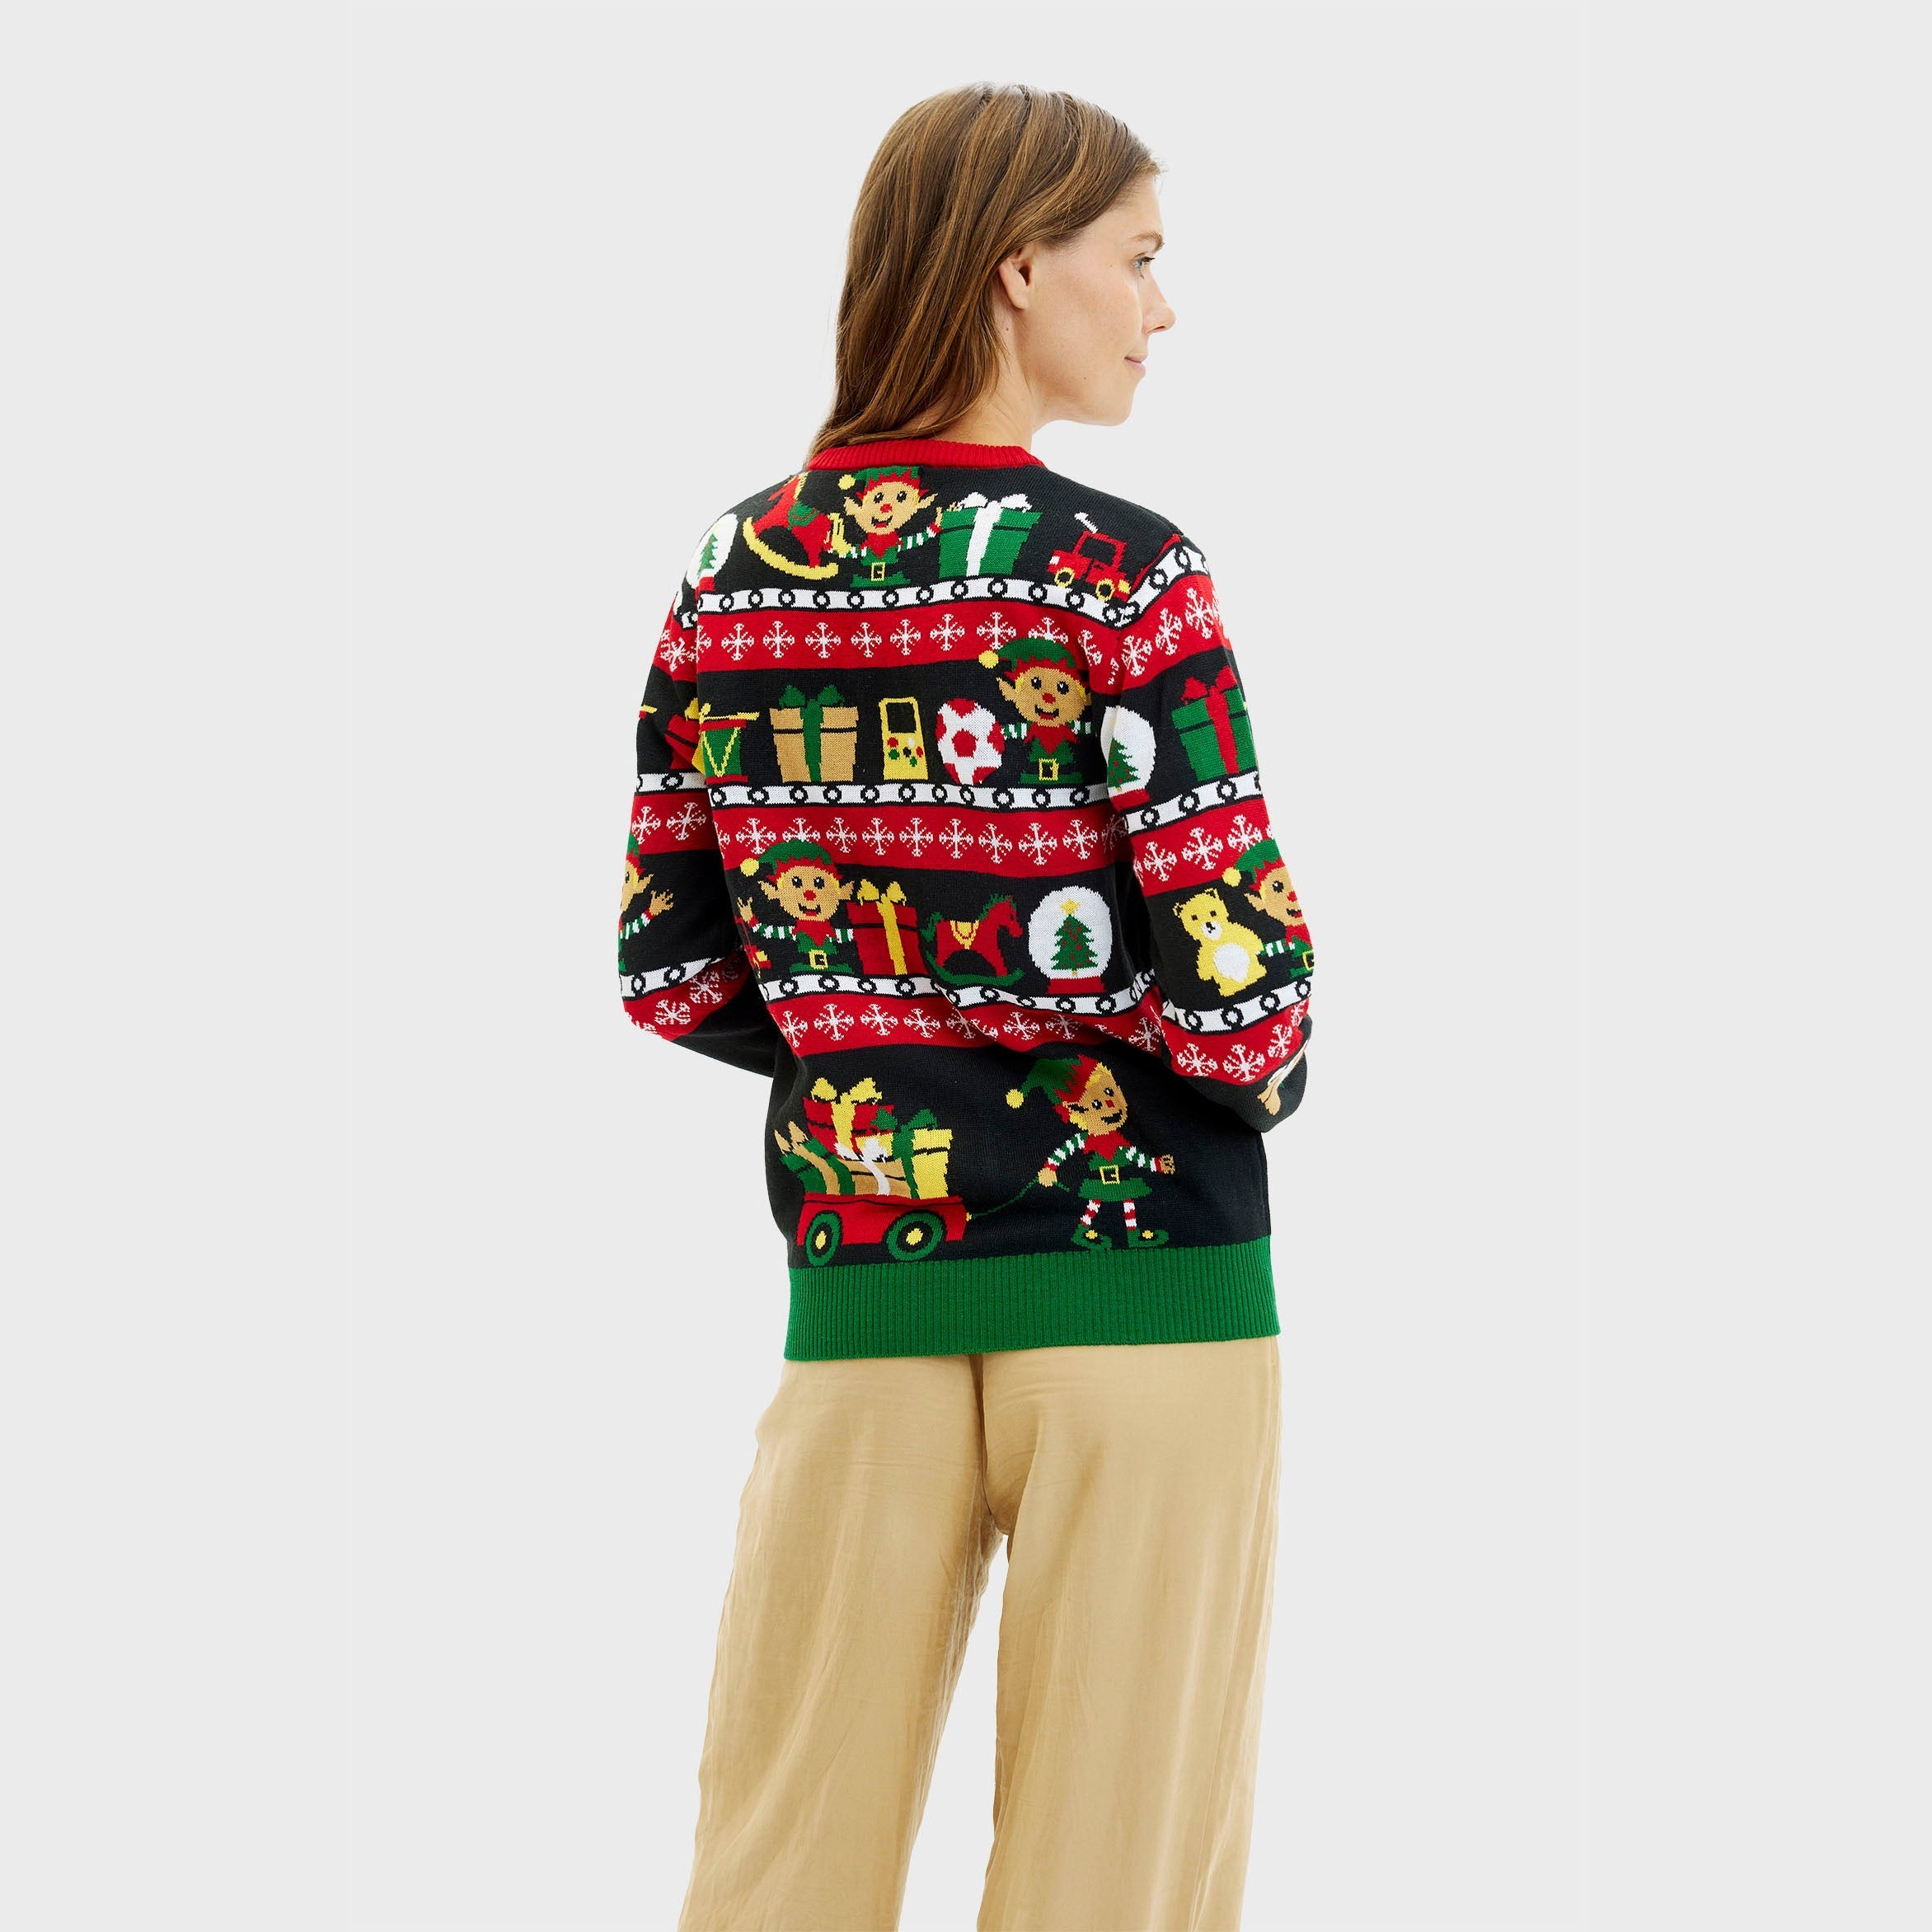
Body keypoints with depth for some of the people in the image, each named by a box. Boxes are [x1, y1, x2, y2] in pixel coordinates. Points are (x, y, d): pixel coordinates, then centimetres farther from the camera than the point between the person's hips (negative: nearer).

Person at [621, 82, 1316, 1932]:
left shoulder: (727, 581, 3)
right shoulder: (1119, 579, -12)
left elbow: (669, 972, 6)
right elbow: (1236, 985, -16)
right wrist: (1255, 1077, 6)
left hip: (858, 1267, 4)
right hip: (1139, 1260, -4)